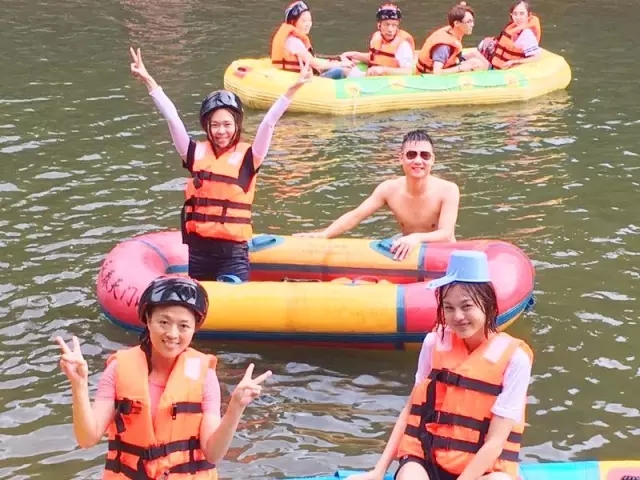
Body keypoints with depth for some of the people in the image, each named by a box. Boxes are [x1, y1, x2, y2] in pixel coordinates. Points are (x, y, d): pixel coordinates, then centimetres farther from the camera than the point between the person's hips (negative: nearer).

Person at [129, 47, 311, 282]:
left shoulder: (248, 156, -2)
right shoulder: (196, 153, 4)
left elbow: (269, 122, -11)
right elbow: (172, 117, 1)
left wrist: (293, 88, -20)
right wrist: (148, 80, -3)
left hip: (233, 253, -3)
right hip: (198, 249, 3)